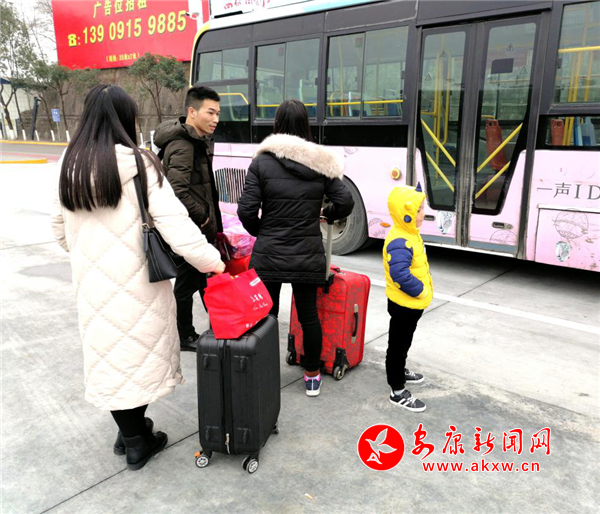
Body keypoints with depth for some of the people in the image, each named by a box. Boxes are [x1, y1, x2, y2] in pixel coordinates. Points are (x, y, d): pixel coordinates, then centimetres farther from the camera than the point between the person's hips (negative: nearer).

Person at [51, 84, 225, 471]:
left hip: (92, 283, 5)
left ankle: (129, 435, 31)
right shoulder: (137, 164, -13)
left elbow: (60, 228, 14)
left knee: (109, 357, 16)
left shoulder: (70, 166, 5)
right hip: (136, 283, -5)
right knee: (139, 355, 10)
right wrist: (212, 261, -13)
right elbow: (174, 222, -19)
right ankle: (139, 443, 24)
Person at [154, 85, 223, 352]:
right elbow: (178, 189, -28)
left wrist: (212, 223, 14)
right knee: (188, 281, 3)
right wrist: (203, 217, -18)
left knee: (205, 277, 18)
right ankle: (184, 336, 19)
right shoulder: (182, 145, -19)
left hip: (201, 228, 10)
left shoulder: (200, 141, 13)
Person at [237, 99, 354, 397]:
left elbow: (246, 210, -11)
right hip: (308, 256, 2)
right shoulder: (320, 163, -2)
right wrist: (327, 214, 20)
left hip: (268, 255, -1)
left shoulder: (261, 162, -7)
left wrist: (261, 233, 9)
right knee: (308, 315, 15)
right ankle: (312, 377, 29)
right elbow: (345, 203, -1)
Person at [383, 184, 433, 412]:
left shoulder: (410, 235, 6)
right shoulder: (399, 243, -29)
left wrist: (424, 289, 13)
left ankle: (399, 371, 48)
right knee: (398, 345, 2)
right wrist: (419, 290, -24)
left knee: (404, 342, 28)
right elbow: (400, 274, -37)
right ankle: (398, 392, 14)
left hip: (412, 303, 10)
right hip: (404, 304, -10)